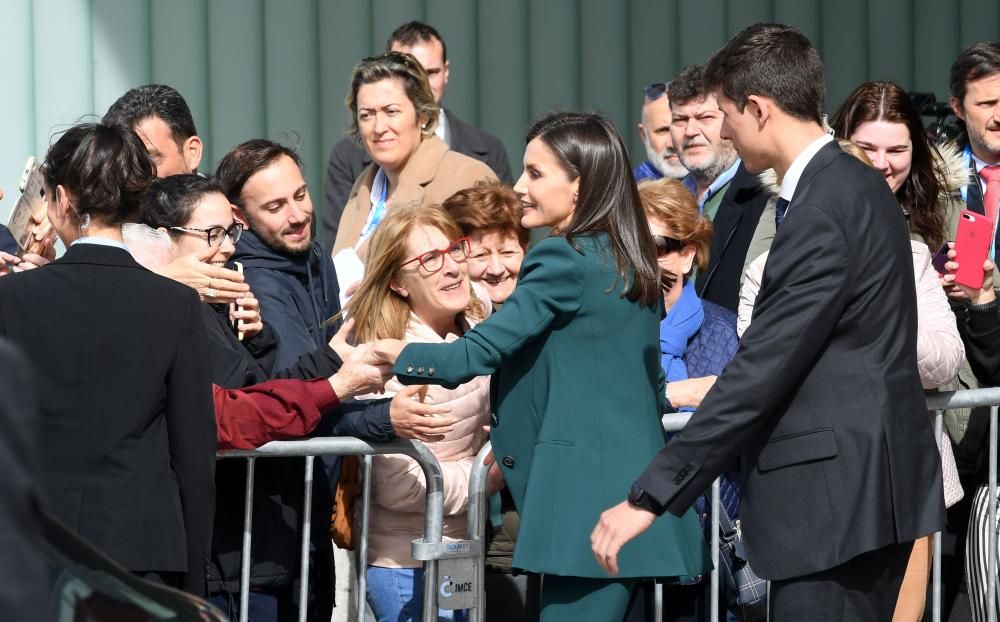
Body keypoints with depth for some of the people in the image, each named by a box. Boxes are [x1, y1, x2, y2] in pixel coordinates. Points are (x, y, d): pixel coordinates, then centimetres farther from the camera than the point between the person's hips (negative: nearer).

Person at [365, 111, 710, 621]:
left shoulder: (565, 260, -11)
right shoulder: (629, 262, 16)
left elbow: (477, 353, -12)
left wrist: (398, 355, 4)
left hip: (586, 498, -9)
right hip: (634, 492, 9)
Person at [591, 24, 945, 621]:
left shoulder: (822, 212, -19)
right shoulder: (858, 186, 13)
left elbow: (760, 371, -22)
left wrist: (650, 497, -21)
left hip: (834, 499, -10)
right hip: (868, 488, 10)